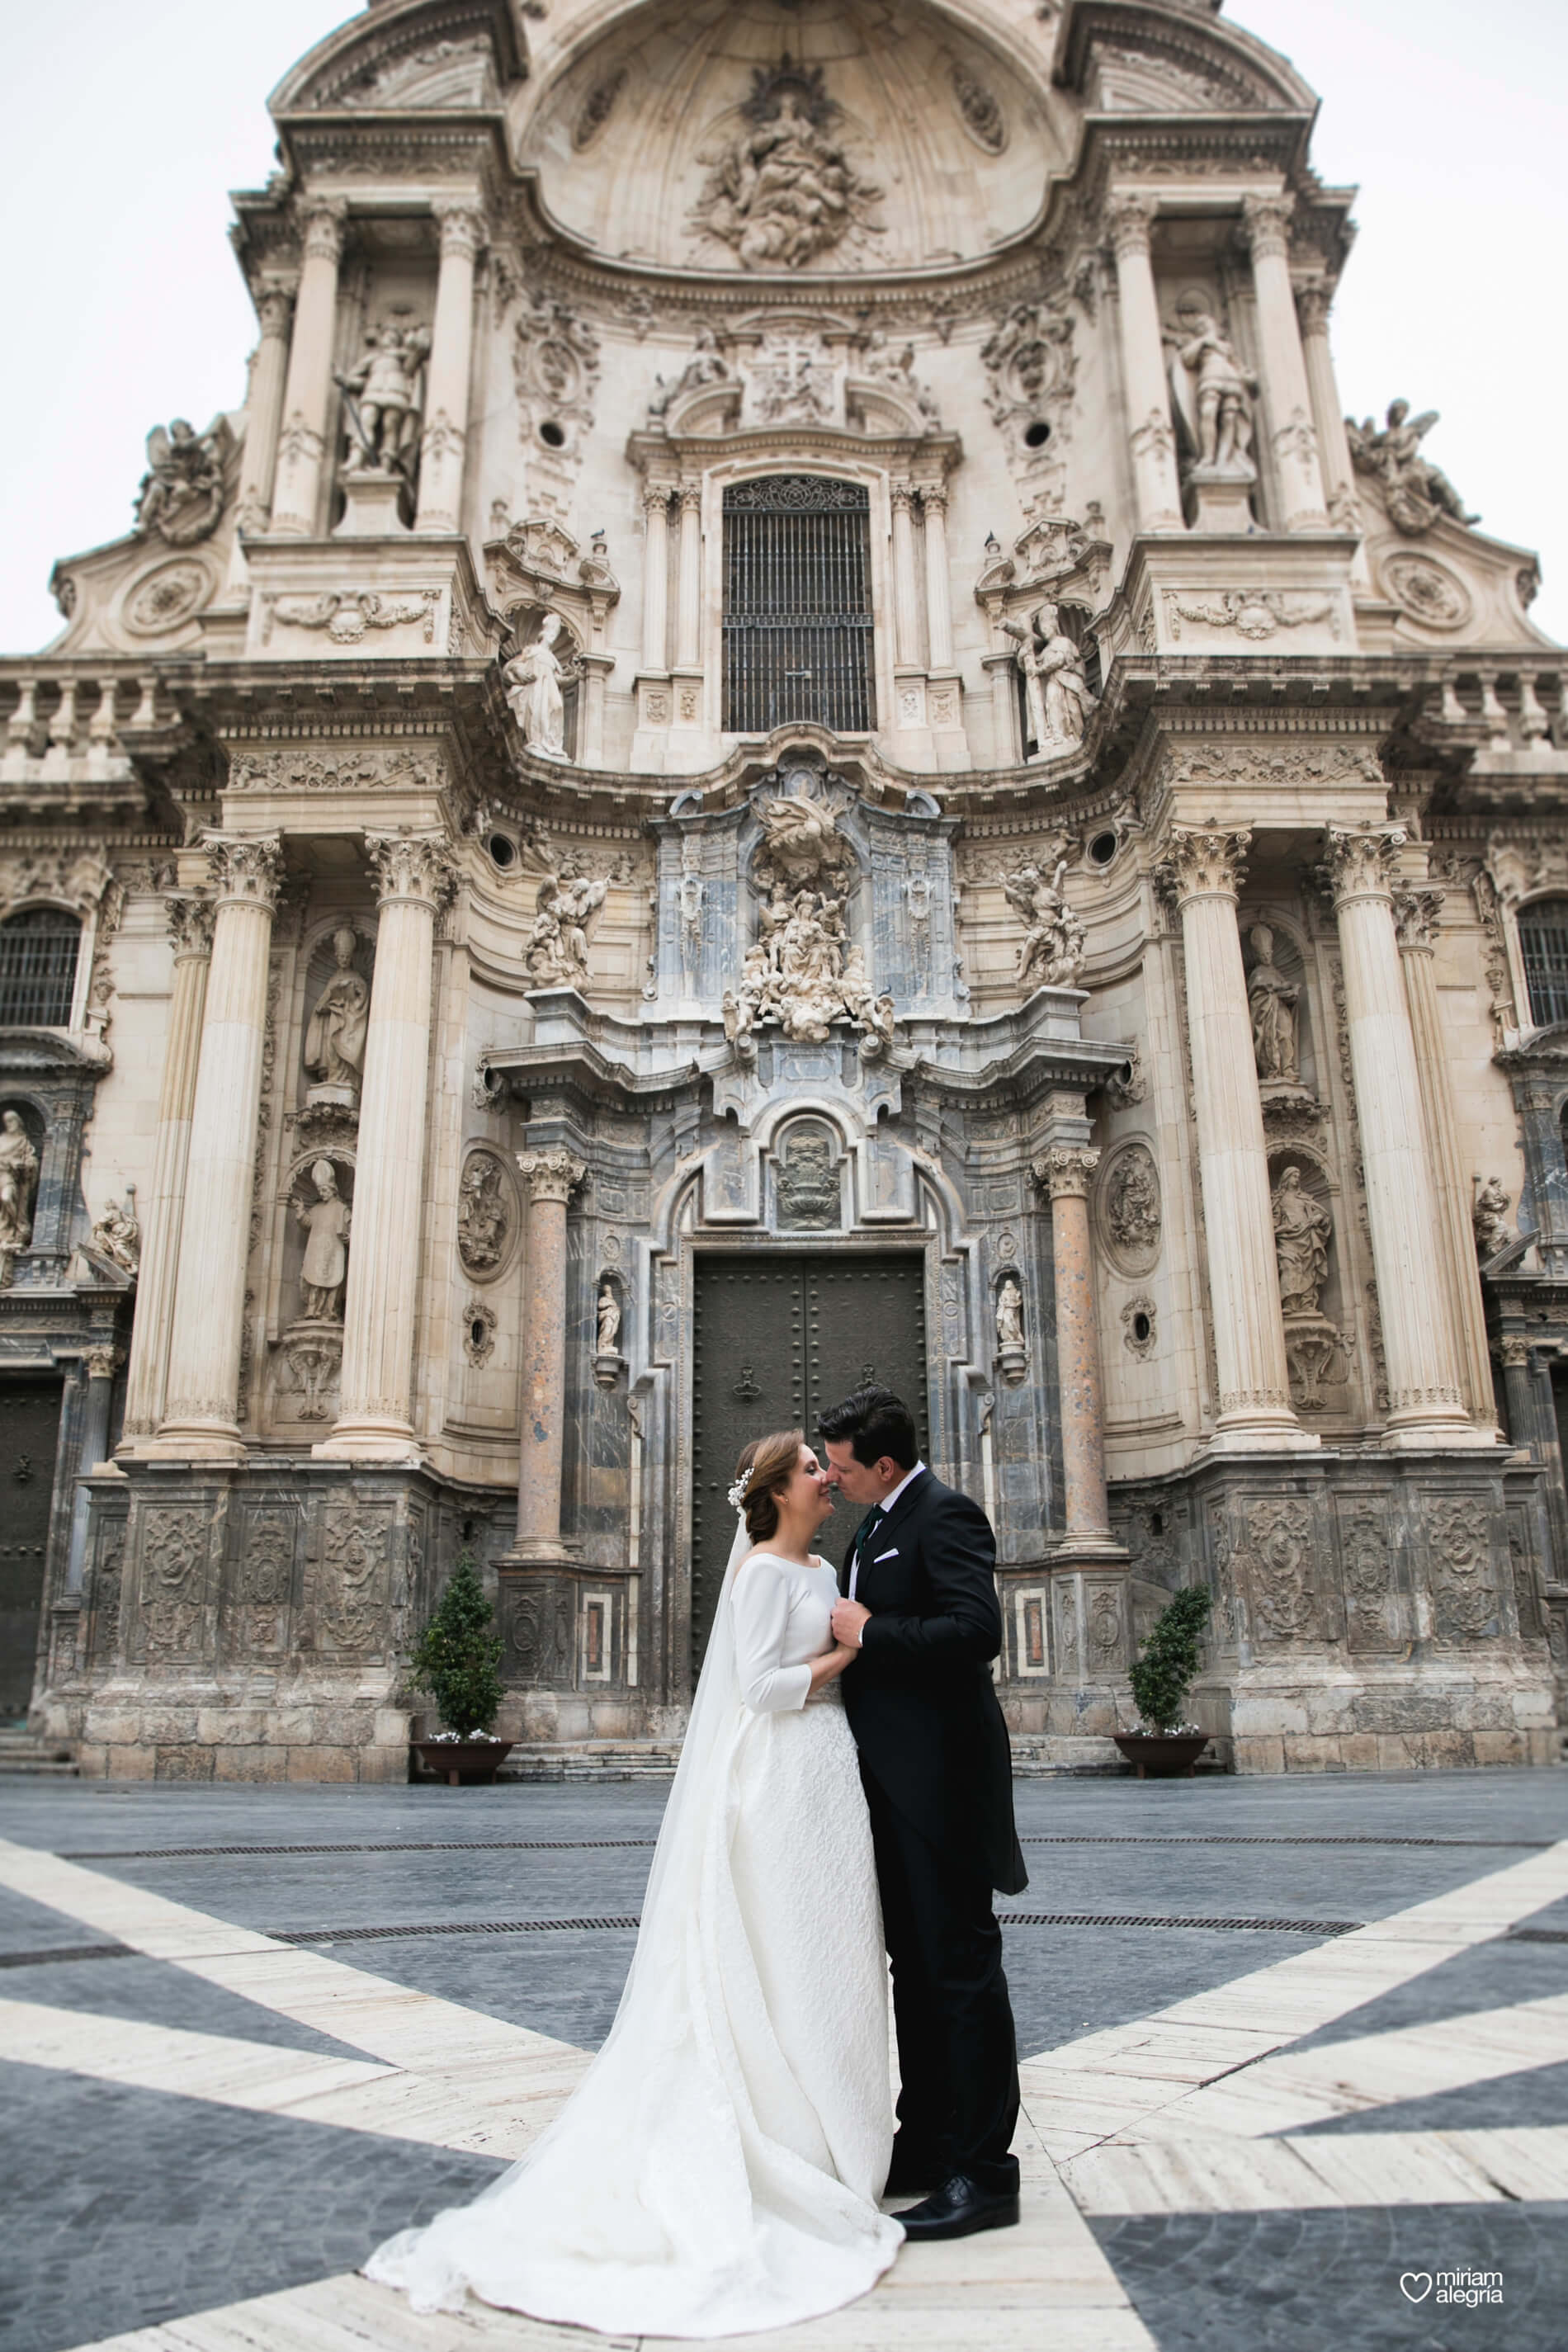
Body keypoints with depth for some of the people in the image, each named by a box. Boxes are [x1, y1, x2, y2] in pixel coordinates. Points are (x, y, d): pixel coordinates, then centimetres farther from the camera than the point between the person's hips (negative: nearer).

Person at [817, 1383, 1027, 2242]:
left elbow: (977, 1628, -28)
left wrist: (869, 1633, -20)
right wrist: (843, 1632, 6)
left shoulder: (944, 1516, -16)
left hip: (940, 1776, -10)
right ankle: (928, 2145, 30)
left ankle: (985, 2172, 10)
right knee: (916, 1966, 18)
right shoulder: (878, 1525, 15)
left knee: (960, 1964, -1)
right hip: (893, 1778, 10)